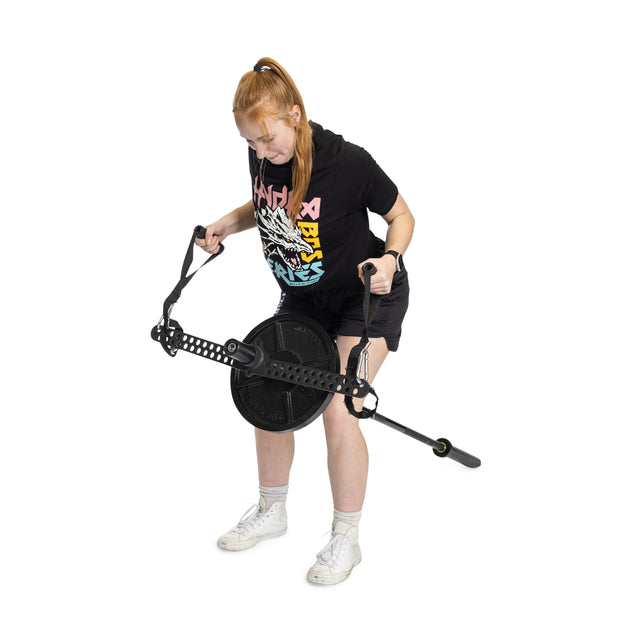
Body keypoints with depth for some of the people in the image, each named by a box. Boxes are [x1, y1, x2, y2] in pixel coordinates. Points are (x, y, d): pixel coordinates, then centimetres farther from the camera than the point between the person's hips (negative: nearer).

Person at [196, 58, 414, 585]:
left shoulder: (348, 162, -27)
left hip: (367, 297, -6)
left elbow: (401, 216, -13)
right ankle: (272, 512, 31)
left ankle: (346, 540, 4)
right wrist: (228, 223, -6)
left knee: (337, 409, -17)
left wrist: (390, 260, -32)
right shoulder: (263, 158, -10)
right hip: (301, 298, 7)